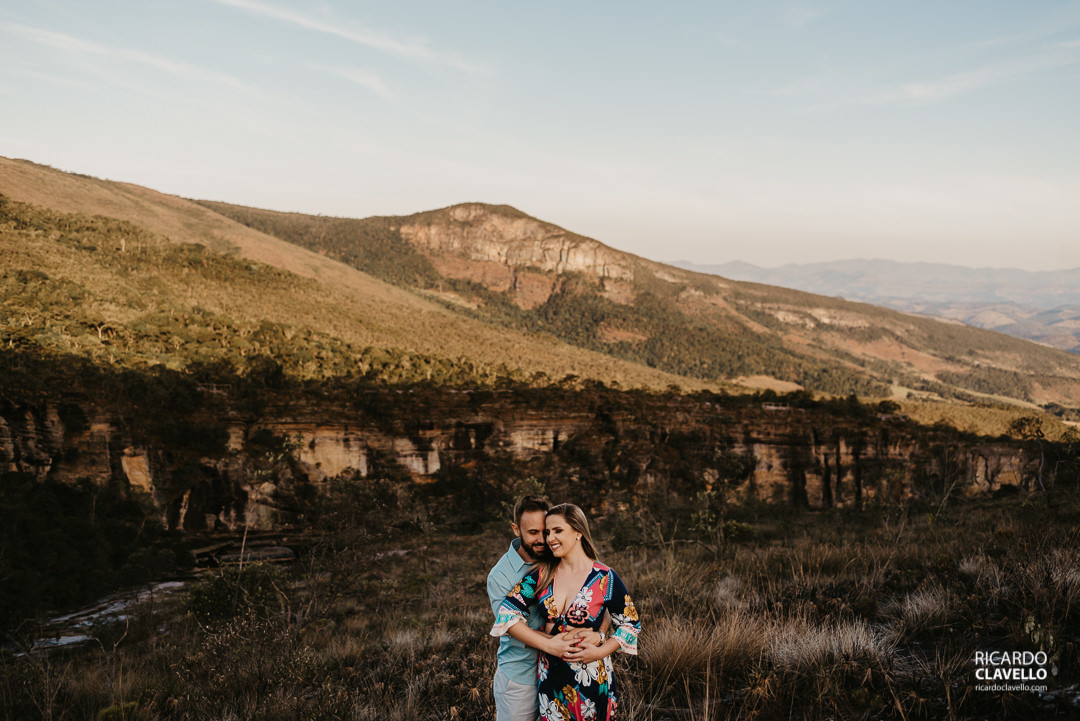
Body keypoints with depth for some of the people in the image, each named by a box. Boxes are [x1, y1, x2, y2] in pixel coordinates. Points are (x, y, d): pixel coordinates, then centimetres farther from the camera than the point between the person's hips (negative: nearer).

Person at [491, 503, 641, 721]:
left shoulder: (605, 579, -8)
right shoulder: (541, 574, -1)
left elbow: (631, 623, 0)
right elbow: (506, 613, -7)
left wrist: (600, 652, -14)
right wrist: (547, 644, -15)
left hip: (592, 678, -2)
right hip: (550, 678, 3)